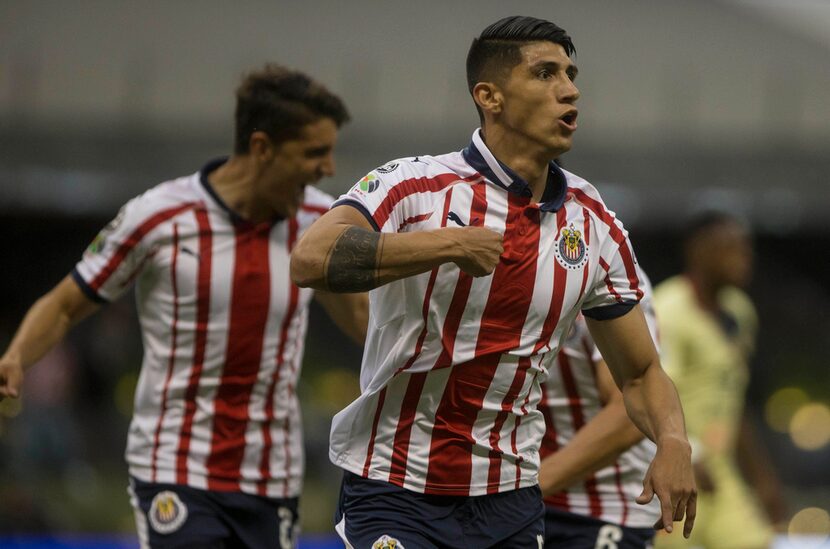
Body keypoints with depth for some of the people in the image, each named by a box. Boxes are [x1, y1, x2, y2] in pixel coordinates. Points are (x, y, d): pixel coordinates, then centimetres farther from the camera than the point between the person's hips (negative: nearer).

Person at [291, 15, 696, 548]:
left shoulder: (595, 224, 4)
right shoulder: (416, 185, -10)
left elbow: (640, 373, 13)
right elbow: (310, 260, -28)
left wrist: (674, 442, -8)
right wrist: (450, 244, -29)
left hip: (511, 501, 5)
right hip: (392, 492, -4)